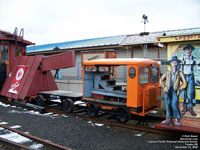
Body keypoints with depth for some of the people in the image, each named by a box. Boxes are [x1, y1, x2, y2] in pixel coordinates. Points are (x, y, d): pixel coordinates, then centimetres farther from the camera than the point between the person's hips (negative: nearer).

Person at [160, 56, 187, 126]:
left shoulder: (180, 73, 7)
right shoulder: (168, 73, 12)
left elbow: (184, 83, 7)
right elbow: (161, 80, 18)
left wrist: (179, 89, -3)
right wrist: (164, 87, 6)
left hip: (175, 91, -3)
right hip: (168, 91, 3)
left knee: (174, 105, -13)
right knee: (168, 105, 2)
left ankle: (177, 120, -1)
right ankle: (169, 120, 11)